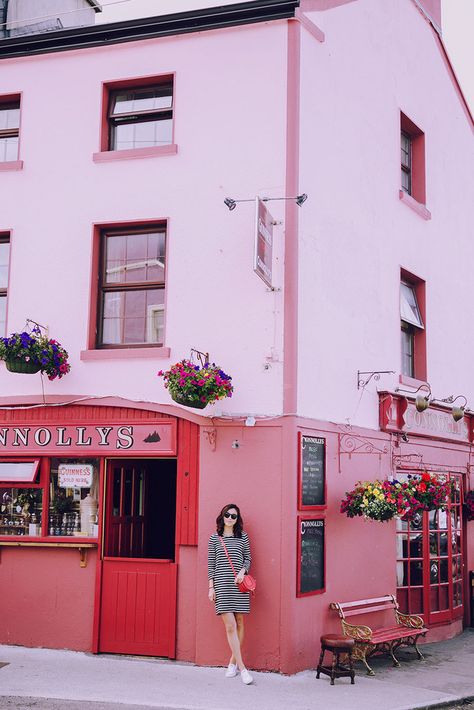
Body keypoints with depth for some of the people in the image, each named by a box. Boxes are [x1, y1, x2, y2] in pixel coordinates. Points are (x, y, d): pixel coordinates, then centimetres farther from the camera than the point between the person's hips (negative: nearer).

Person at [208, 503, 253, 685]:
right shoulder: (214, 538, 7)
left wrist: (242, 571, -9)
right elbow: (211, 563, 7)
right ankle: (242, 668, -7)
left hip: (239, 585, 2)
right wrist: (211, 587, 3)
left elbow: (248, 558, 11)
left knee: (239, 624, 4)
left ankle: (233, 661, 20)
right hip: (221, 585, -2)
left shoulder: (243, 536, 9)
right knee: (230, 626, -8)